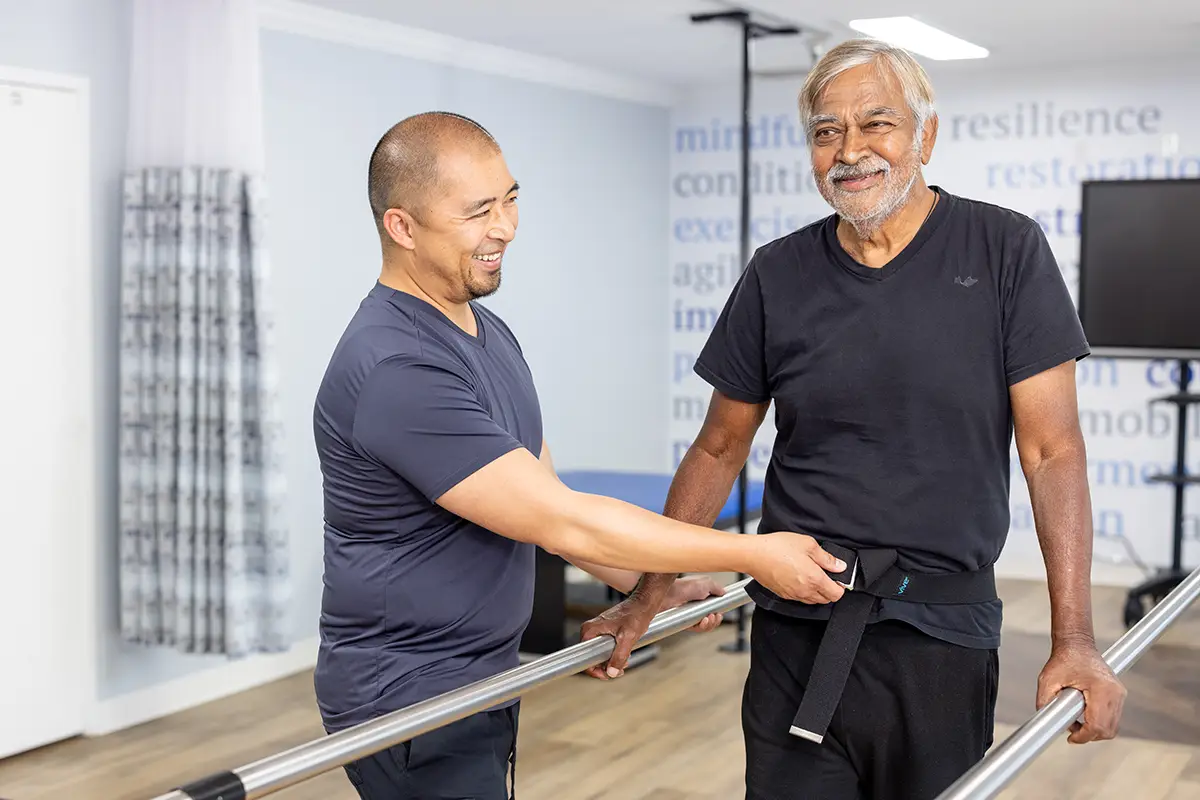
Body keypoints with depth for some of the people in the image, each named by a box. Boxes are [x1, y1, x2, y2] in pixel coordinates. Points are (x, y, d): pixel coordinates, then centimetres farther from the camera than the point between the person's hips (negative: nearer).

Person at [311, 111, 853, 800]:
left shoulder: (487, 331, 7)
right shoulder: (394, 371, -24)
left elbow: (539, 489, 16)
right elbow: (562, 523, -24)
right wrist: (755, 556, -19)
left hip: (484, 680, 8)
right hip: (407, 703, -8)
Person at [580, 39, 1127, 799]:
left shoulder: (1006, 251, -4)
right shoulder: (778, 275, 3)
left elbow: (1052, 451, -6)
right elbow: (719, 451, 10)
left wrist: (1073, 639, -13)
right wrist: (648, 600, 8)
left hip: (943, 631, -1)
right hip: (796, 635, 2)